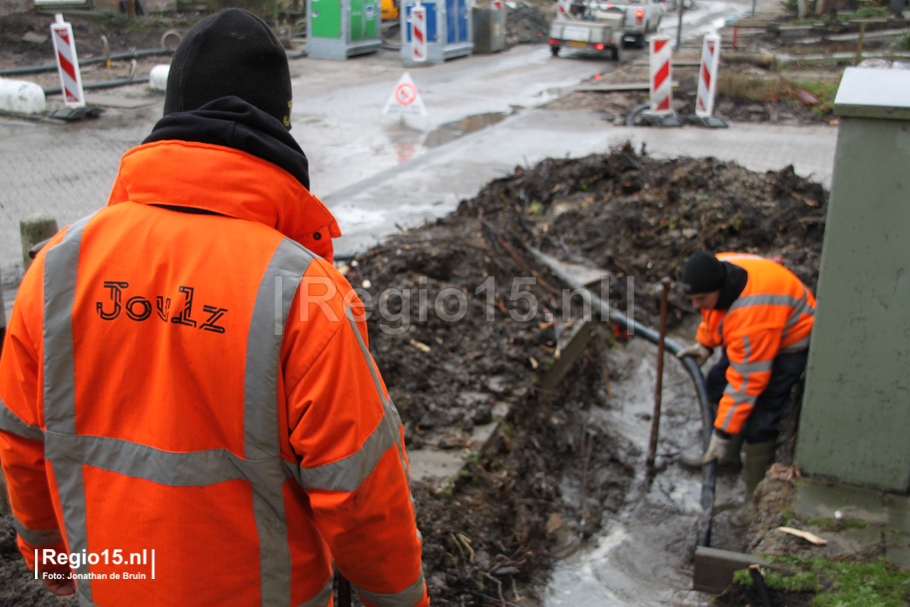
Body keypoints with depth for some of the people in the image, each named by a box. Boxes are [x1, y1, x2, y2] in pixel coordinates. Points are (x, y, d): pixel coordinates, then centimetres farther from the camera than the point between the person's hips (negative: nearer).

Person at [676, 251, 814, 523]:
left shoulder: (751, 317, -43)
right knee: (717, 382, 16)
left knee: (758, 419, -15)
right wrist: (704, 343, 3)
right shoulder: (716, 270, -19)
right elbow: (714, 311, 8)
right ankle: (726, 456, 35)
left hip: (788, 341, -9)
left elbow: (746, 382, -36)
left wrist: (723, 432, -29)